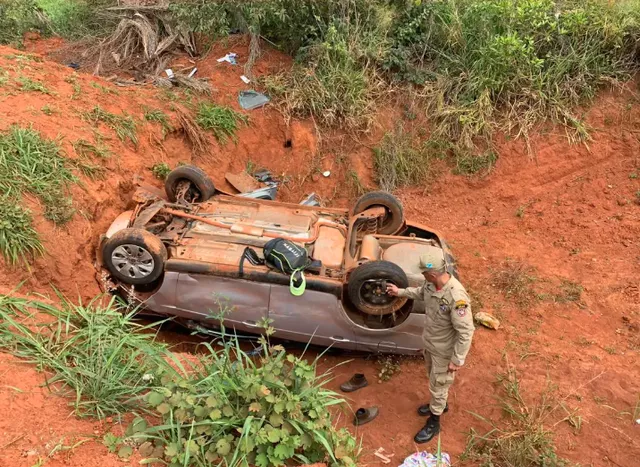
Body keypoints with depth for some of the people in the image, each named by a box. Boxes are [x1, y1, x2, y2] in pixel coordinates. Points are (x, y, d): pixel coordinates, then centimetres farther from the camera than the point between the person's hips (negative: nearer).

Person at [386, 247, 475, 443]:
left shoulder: (456, 297, -39)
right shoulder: (431, 283, -15)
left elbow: (465, 332, -30)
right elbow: (422, 293, 12)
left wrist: (457, 360, -23)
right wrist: (400, 292, 14)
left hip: (444, 350, -7)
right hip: (429, 342, 7)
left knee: (438, 385, 14)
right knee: (434, 379, 30)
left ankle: (433, 423, 37)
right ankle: (440, 404, 57)